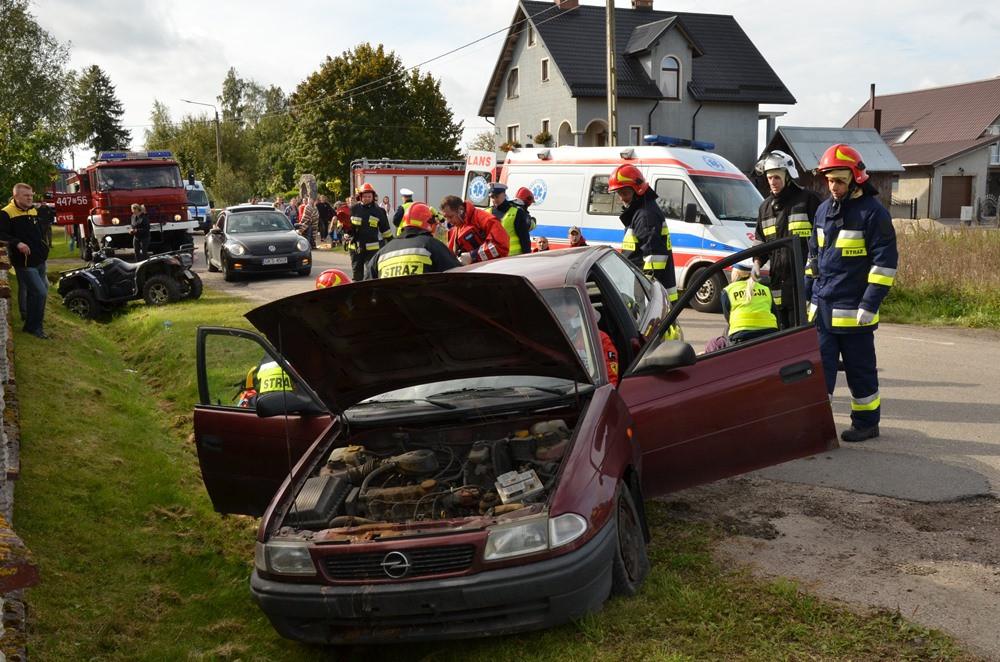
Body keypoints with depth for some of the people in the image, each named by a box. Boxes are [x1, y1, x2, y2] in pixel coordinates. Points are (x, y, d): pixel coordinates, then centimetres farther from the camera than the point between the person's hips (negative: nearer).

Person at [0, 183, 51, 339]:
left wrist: (44, 249, 19)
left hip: (39, 260, 8)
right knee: (40, 292, -13)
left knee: (33, 292, 18)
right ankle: (35, 326, 0)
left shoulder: (33, 212, 13)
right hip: (24, 262, -8)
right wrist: (17, 243, -35)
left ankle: (29, 319, 35)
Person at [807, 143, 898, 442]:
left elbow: (885, 261, -12)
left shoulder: (873, 212, -9)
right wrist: (807, 294, 16)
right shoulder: (824, 210, 12)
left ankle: (867, 423, 19)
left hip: (853, 311, -6)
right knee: (819, 365, 7)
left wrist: (870, 304, -16)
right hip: (821, 306, 6)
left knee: (860, 369, 5)